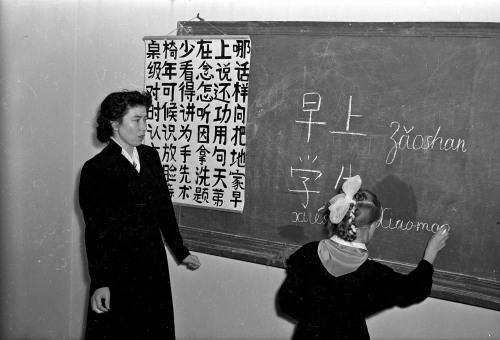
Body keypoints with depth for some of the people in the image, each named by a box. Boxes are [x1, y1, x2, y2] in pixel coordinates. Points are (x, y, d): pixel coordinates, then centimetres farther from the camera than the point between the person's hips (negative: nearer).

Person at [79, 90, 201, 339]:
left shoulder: (151, 156, 4)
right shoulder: (96, 169, -12)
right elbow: (95, 230, -12)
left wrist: (180, 251, 14)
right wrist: (100, 283, -15)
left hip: (154, 266, 5)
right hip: (118, 270, -5)